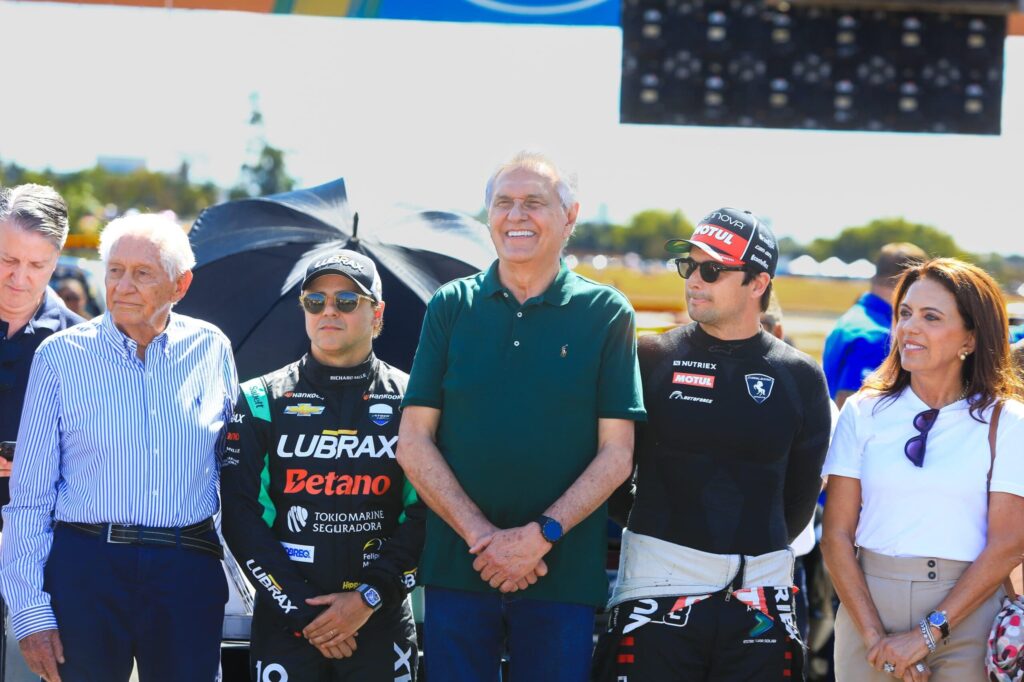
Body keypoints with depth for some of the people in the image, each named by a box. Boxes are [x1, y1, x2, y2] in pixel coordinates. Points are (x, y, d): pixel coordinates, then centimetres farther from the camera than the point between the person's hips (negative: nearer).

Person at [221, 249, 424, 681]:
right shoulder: (261, 402, 4)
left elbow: (425, 515, 0)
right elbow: (242, 516, -2)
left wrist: (369, 597, -11)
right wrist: (302, 611, -9)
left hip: (381, 623, 0)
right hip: (283, 623, 0)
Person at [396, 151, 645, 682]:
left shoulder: (606, 314, 3)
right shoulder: (451, 307, 7)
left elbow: (616, 453, 0)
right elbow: (413, 444, 3)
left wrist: (540, 535, -12)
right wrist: (481, 536, -9)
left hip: (563, 574, -1)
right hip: (457, 569, 1)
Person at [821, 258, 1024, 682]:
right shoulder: (863, 411, 2)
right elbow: (836, 535, -1)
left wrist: (926, 634, -14)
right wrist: (874, 636, -11)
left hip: (966, 617, -1)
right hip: (869, 601, 2)